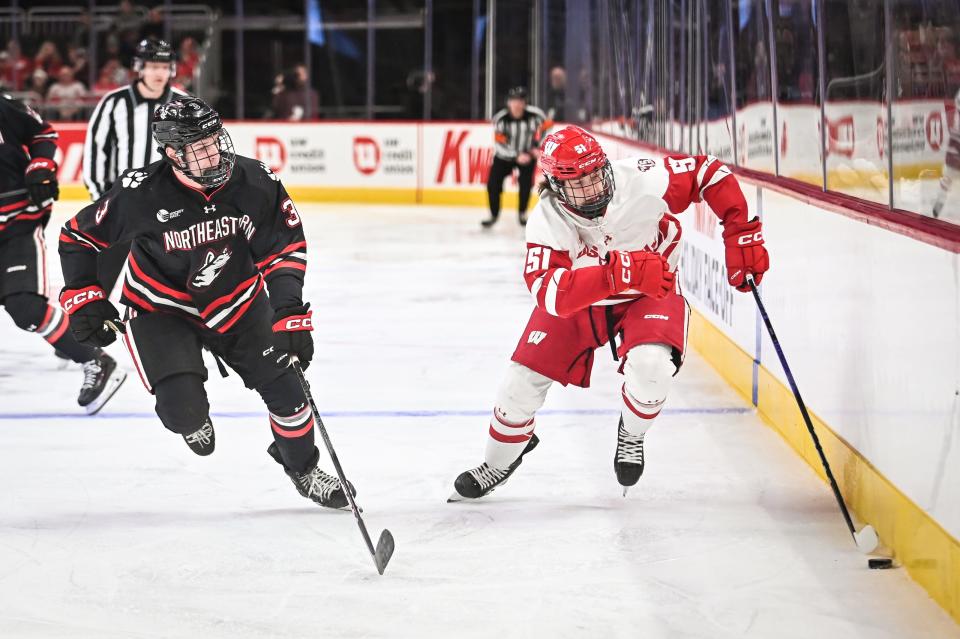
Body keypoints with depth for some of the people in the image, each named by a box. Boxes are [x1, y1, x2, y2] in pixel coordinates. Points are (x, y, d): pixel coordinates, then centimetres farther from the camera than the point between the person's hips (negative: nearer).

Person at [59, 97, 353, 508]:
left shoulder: (254, 182, -20)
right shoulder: (140, 194, -26)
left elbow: (284, 247, -11)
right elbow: (78, 236, -11)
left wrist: (291, 312, -21)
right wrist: (83, 298, -15)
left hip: (237, 303, 3)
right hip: (161, 309, -3)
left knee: (285, 387, 1)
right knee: (183, 409, -20)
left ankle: (303, 469, 29)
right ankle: (193, 419, 20)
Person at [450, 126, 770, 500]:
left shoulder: (641, 181, -31)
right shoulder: (547, 221, -29)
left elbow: (710, 173, -18)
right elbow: (548, 293, -44)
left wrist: (741, 234, -24)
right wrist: (619, 272, -56)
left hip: (649, 295, -1)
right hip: (580, 300, 1)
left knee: (650, 365, -31)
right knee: (524, 379, 0)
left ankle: (631, 435, 4)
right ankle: (498, 463, 32)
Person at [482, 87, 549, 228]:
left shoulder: (534, 114, -21)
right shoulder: (500, 119, -25)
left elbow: (545, 125, 1)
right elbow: (500, 145, -23)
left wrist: (536, 145, -7)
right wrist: (517, 157, -32)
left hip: (527, 154, 0)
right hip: (505, 156, 0)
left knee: (526, 182, -16)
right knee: (493, 183, -9)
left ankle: (522, 213, 7)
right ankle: (494, 215, 13)